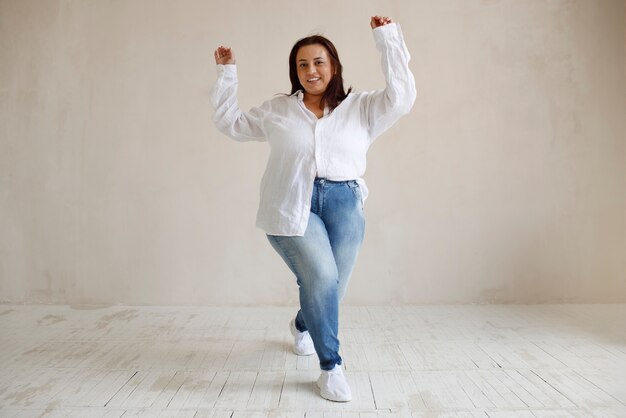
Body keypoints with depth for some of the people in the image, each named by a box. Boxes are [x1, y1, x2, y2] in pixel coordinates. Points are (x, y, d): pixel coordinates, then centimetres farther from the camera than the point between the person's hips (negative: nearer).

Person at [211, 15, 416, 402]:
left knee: (330, 290, 3)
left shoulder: (361, 107, 12)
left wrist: (388, 38, -1)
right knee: (322, 276, -22)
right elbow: (231, 123, 22)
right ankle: (331, 366, -2)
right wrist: (227, 74, 19)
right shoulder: (277, 110, 14)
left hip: (343, 203, 2)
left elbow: (402, 96, -1)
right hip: (292, 207, -1)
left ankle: (302, 324, 42)